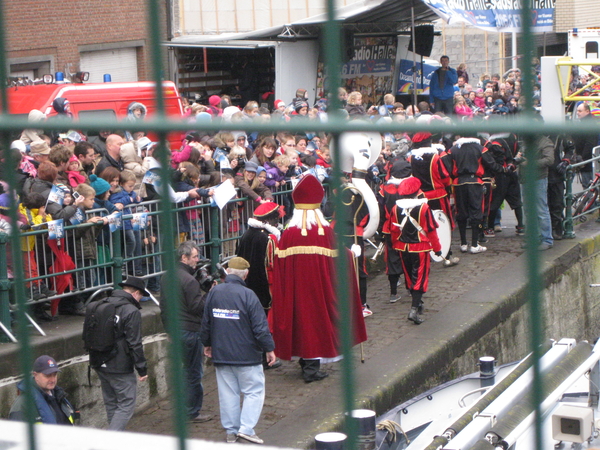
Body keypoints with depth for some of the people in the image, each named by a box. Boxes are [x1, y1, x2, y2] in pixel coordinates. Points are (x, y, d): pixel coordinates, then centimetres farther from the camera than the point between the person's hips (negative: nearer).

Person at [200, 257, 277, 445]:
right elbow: (260, 325, -13)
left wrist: (207, 343, 25)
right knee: (254, 391, 5)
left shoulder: (214, 293, 1)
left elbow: (206, 322, 11)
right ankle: (246, 428, -4)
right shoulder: (247, 295, -14)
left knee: (228, 393, 12)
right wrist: (269, 348, -3)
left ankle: (231, 431, 16)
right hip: (246, 355, -5)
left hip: (220, 354, 5)